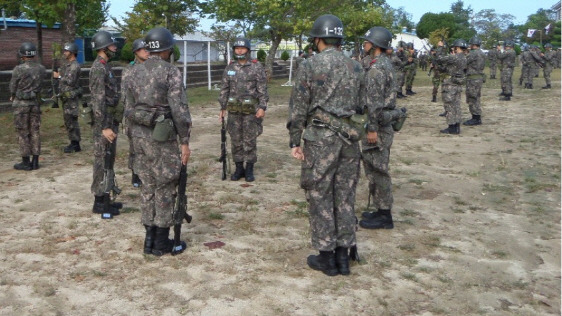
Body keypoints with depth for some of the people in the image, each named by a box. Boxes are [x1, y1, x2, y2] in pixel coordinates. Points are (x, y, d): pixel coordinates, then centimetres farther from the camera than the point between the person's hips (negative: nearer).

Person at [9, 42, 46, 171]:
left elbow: (12, 87, -5)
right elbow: (38, 85, 7)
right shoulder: (41, 69, -1)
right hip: (35, 102, 5)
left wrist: (13, 97, 16)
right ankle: (35, 162, 11)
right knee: (34, 132, 9)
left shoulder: (19, 69, -16)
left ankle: (25, 162, 6)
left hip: (21, 103, -5)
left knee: (23, 133, 2)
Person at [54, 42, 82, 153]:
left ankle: (76, 145, -1)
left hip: (71, 98, -10)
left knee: (72, 121, -7)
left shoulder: (75, 66, -14)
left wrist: (59, 76, -12)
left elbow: (70, 81, -21)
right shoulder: (66, 64, 16)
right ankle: (73, 143, 18)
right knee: (68, 121, 12)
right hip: (66, 97, 10)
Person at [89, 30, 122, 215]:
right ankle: (99, 203, 3)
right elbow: (98, 101, -21)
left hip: (111, 120, 10)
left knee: (108, 160, 14)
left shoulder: (105, 66, 15)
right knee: (102, 161, -4)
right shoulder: (98, 68, -16)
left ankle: (104, 197, 23)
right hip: (104, 122, -10)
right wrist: (104, 127, -24)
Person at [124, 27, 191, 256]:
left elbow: (129, 108, 12)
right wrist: (185, 142, -10)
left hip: (139, 136, 7)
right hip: (162, 138, -6)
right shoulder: (171, 72, -11)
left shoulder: (134, 72, 9)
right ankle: (161, 243, 10)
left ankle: (150, 239, 20)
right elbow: (179, 110, -16)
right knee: (165, 188, 3)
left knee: (148, 186, 14)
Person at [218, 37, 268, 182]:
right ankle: (239, 169, 17)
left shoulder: (257, 67, -4)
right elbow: (224, 89, 11)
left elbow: (263, 90, -6)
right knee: (236, 140, 7)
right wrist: (222, 108, 7)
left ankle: (249, 170, 12)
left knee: (250, 141, 2)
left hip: (251, 110, -3)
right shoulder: (229, 68, 7)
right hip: (234, 111, 4)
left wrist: (262, 107, -14)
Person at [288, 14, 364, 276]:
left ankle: (326, 257, 10)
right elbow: (362, 106, 11)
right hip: (349, 137, 5)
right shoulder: (356, 67, 9)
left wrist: (294, 141, 0)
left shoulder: (311, 66, -5)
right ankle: (343, 255, 17)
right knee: (345, 197, 10)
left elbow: (299, 108, -6)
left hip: (320, 137, -5)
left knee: (320, 197, 4)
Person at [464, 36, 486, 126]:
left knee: (472, 99, -5)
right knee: (475, 99, 15)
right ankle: (476, 118, 20)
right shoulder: (482, 53, 14)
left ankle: (476, 119, -3)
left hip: (473, 79, -10)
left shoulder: (473, 53, -16)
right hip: (479, 77, 10)